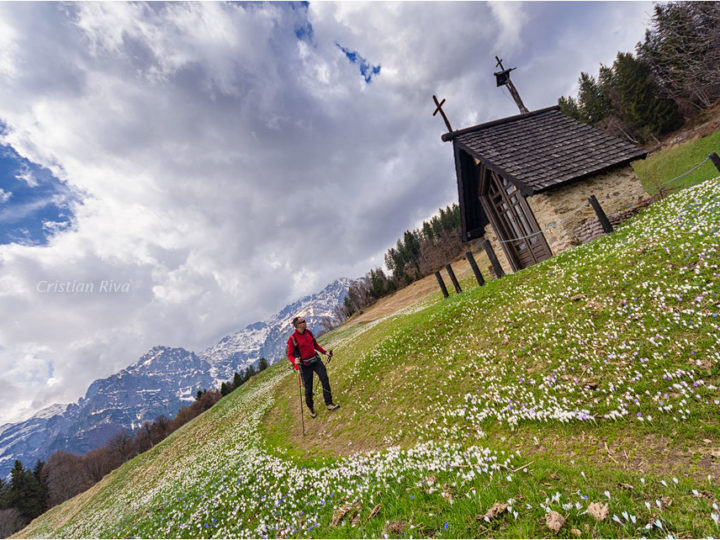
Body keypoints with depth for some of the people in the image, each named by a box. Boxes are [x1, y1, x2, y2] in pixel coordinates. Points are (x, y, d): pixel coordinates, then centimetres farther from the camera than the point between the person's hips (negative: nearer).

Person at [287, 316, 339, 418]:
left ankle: (329, 404, 1)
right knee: (308, 388, 5)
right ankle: (311, 408, 28)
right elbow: (290, 355, -10)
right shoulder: (292, 339, -15)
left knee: (325, 379, -8)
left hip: (316, 360, 5)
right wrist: (294, 361, -30)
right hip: (305, 365, -4)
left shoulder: (308, 332, 2)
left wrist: (324, 352, 11)